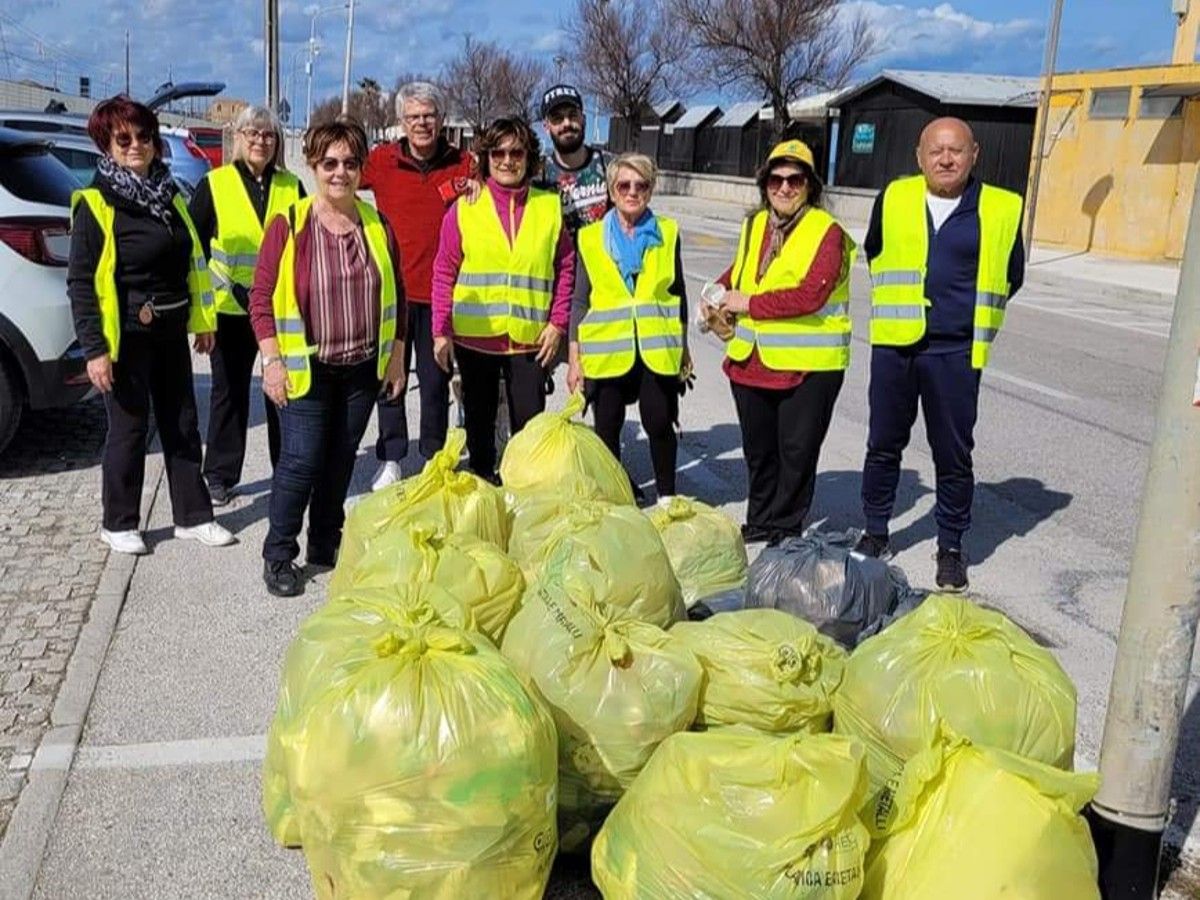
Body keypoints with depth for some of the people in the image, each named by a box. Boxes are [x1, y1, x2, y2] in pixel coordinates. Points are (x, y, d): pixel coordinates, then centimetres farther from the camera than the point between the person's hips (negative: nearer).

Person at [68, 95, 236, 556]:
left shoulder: (169, 195, 10)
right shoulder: (95, 205, -11)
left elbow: (190, 261, 17)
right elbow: (80, 283, -12)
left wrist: (202, 319, 14)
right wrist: (94, 349, -17)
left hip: (170, 332, 6)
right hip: (127, 335, -6)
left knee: (183, 424, 11)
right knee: (130, 428, 3)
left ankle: (193, 517, 22)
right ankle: (118, 524, 19)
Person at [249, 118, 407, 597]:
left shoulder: (378, 226, 5)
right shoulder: (288, 226, -6)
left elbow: (396, 295, 12)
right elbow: (262, 297, -5)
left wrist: (397, 357, 9)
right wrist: (272, 361, -11)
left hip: (362, 369, 4)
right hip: (306, 370, -4)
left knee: (340, 463, 12)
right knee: (301, 461, -5)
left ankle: (326, 545, 28)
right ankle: (279, 555, 11)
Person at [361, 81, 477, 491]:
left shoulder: (463, 164, 3)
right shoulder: (382, 160, 1)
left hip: (440, 291, 0)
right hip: (392, 288, 0)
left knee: (436, 381, 8)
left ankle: (434, 461, 20)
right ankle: (391, 460, 18)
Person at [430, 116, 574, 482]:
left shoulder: (550, 206, 3)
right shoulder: (465, 208, 0)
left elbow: (565, 268, 6)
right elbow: (444, 273, 1)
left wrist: (558, 323, -1)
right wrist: (441, 331, -3)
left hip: (529, 338, 0)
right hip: (473, 335, 0)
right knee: (479, 420, 14)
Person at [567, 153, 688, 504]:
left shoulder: (667, 234, 6)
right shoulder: (591, 237, 4)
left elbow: (677, 292, 13)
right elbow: (580, 301, 5)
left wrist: (683, 346, 13)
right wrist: (574, 357, 2)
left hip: (656, 348, 0)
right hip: (606, 349, 0)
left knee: (660, 424, 2)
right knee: (607, 429, 7)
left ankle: (666, 497, 18)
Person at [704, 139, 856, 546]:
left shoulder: (827, 232, -11)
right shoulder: (755, 225, 10)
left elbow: (810, 296, -23)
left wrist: (749, 303, -17)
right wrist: (721, 293, 8)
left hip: (809, 364, -6)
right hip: (751, 359, 7)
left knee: (797, 452, 3)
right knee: (759, 450, 18)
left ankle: (785, 529, 19)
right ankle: (760, 522, 35)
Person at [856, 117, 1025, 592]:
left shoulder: (1001, 209, -2)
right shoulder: (894, 198, 4)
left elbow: (1010, 277, 11)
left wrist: (970, 315, 11)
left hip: (955, 352, -2)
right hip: (893, 344, 2)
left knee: (953, 455, 6)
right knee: (883, 446, 12)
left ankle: (951, 547, 21)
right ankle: (875, 532, 28)